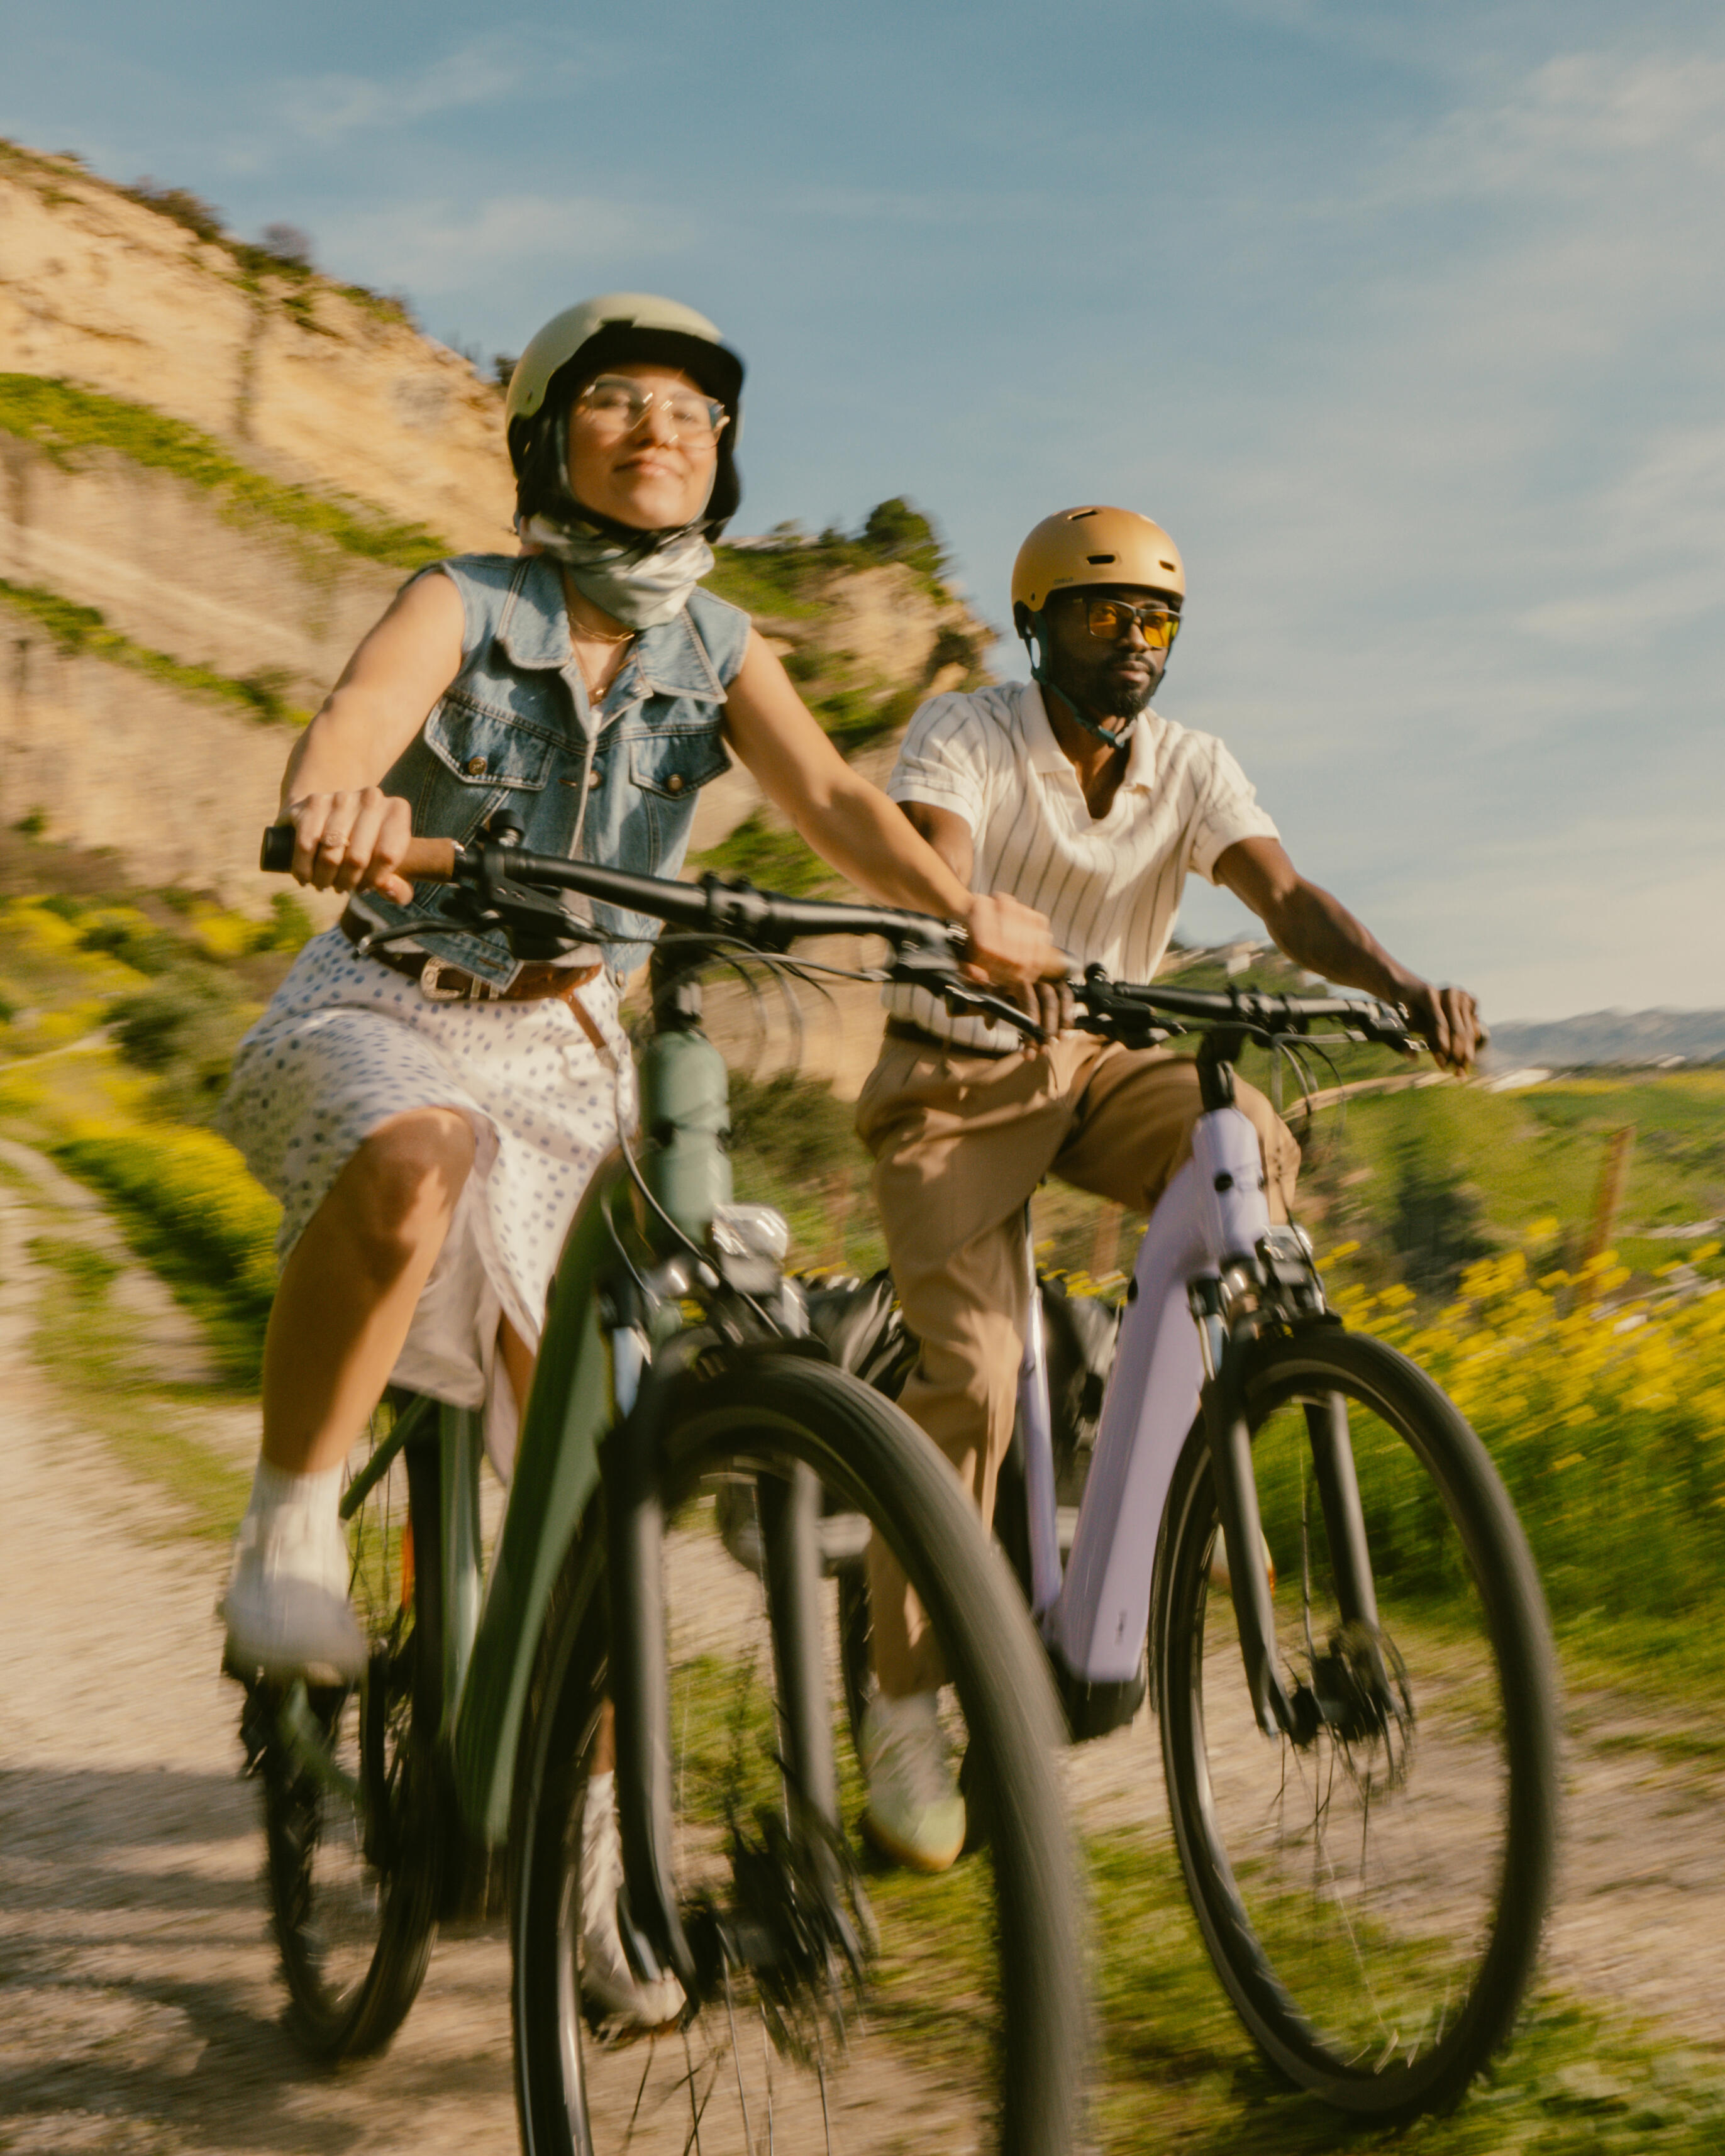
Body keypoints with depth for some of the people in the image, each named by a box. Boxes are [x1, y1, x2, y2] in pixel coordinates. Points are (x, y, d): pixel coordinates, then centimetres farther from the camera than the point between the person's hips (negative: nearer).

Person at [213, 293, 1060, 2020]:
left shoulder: (718, 655, 0)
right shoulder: (464, 606, -10)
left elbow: (831, 798, -18)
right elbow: (349, 727, -31)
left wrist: (962, 909, -39)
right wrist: (338, 805, -57)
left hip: (566, 1056, 4)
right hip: (385, 1016, -3)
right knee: (416, 1164, -42)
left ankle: (580, 1848, 13)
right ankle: (288, 1537, -22)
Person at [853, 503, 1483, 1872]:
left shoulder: (1191, 768, -3)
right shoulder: (964, 739, -13)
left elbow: (1288, 896, -18)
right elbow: (937, 876, -33)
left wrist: (1405, 985, -38)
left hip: (1102, 1066, 4)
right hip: (956, 1080, -3)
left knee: (1254, 1149, -29)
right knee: (972, 1373, -19)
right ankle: (905, 1697, -4)